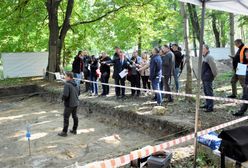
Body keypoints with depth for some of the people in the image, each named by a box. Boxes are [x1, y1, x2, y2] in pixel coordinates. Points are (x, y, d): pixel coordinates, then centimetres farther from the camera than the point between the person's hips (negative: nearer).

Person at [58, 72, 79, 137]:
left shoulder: (67, 84, -21)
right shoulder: (75, 84, 5)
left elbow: (65, 95, -26)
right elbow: (78, 92, 14)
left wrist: (63, 98, -7)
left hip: (69, 104, -8)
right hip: (76, 103, 8)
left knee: (66, 118, 3)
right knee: (75, 116, 17)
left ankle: (64, 132, 12)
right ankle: (74, 130, 28)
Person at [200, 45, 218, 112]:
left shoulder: (209, 57, -16)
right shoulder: (204, 57, 14)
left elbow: (213, 67, -20)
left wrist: (214, 75, -11)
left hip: (208, 78, -10)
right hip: (204, 78, 10)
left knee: (209, 92, -6)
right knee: (205, 91, 18)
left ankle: (210, 107, -1)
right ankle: (207, 104, 30)